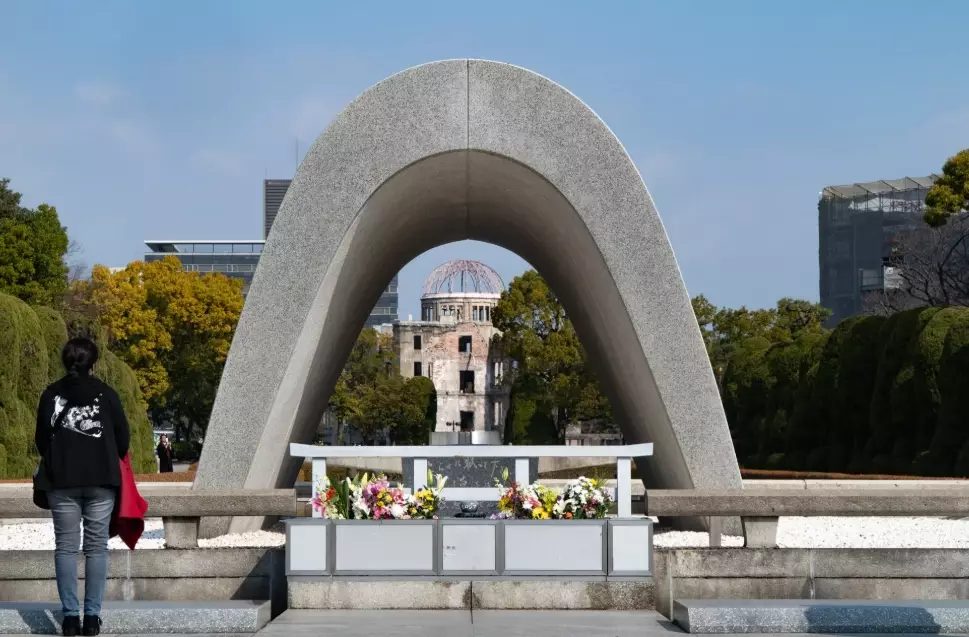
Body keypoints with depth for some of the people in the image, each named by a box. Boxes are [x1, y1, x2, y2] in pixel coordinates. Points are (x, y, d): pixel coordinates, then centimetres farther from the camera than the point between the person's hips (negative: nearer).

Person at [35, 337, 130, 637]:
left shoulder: (51, 394, 3)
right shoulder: (106, 394, 0)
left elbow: (41, 439, 7)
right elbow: (123, 438, 4)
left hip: (62, 480, 1)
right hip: (101, 479, -1)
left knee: (66, 546, 4)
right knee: (96, 546, 3)